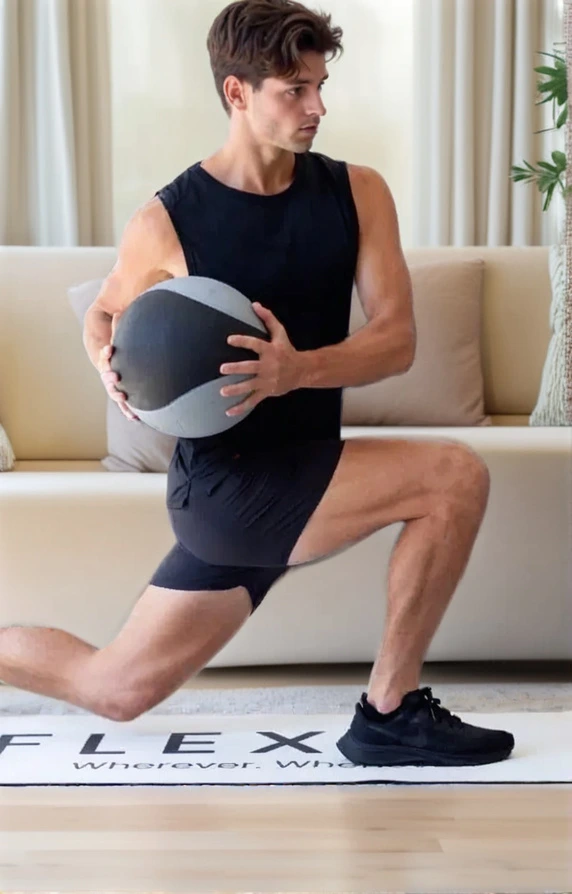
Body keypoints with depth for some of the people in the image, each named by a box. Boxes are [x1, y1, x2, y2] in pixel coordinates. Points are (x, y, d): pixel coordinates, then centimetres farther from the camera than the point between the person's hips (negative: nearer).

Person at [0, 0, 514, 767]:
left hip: (299, 475, 5)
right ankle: (390, 712, -5)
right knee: (457, 477, -21)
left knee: (115, 691, 14)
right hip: (224, 483, -5)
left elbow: (398, 339, -9)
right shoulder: (166, 222, -10)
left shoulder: (357, 193, -1)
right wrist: (113, 372, -15)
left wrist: (298, 370, -28)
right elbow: (103, 318, 8)